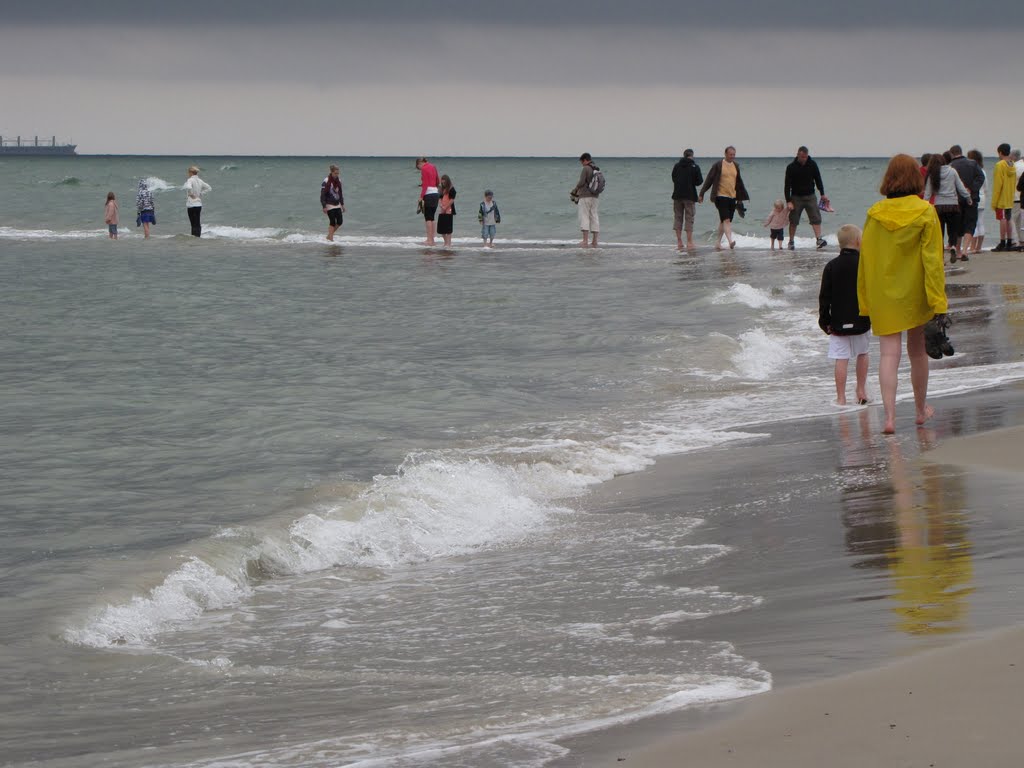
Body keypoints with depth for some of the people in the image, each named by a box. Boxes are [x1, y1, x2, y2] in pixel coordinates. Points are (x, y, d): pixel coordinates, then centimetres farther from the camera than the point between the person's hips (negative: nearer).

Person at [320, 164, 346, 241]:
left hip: (337, 205, 7)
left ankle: (329, 236, 17)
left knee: (340, 221, 2)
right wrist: (324, 206, -17)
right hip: (329, 205, -7)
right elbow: (322, 195, -13)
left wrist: (342, 204, 17)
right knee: (332, 222, -6)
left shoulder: (338, 181, 8)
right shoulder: (326, 182, -13)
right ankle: (330, 238, 3)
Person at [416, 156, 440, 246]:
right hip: (435, 193, 7)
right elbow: (438, 182, 17)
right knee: (431, 218, 12)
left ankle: (429, 240, -7)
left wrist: (421, 197, -15)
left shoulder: (424, 169, -8)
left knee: (428, 218, -4)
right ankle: (432, 239, 12)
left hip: (428, 194, -7)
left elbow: (425, 185, -14)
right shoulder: (433, 167, 13)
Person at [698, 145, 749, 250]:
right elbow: (709, 180, -3)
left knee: (723, 221, 10)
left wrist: (740, 198, 23)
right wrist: (701, 194, -4)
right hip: (721, 196, -6)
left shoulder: (736, 166, 12)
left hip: (732, 197, 6)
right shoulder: (718, 165, -5)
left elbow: (739, 183, 22)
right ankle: (730, 241, -26)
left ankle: (717, 242, 18)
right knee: (726, 219, -17)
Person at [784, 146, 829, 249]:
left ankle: (819, 239, -17)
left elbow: (818, 179, 11)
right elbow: (787, 185, -8)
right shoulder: (791, 167, -8)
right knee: (793, 221, 1)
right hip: (796, 197, -2)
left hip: (810, 196, 2)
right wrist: (788, 201, -15)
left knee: (816, 218, -11)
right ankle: (791, 242, 12)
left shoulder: (812, 165, -1)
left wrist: (823, 194, 9)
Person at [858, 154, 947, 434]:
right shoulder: (925, 213, -10)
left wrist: (865, 303, 10)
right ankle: (921, 409, 34)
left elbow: (865, 260, 1)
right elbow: (933, 259, -12)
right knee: (918, 352, 16)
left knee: (888, 353, -1)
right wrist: (938, 301, -10)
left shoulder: (875, 214, -4)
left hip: (883, 296, 0)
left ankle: (889, 416, -16)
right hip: (916, 295, 0)